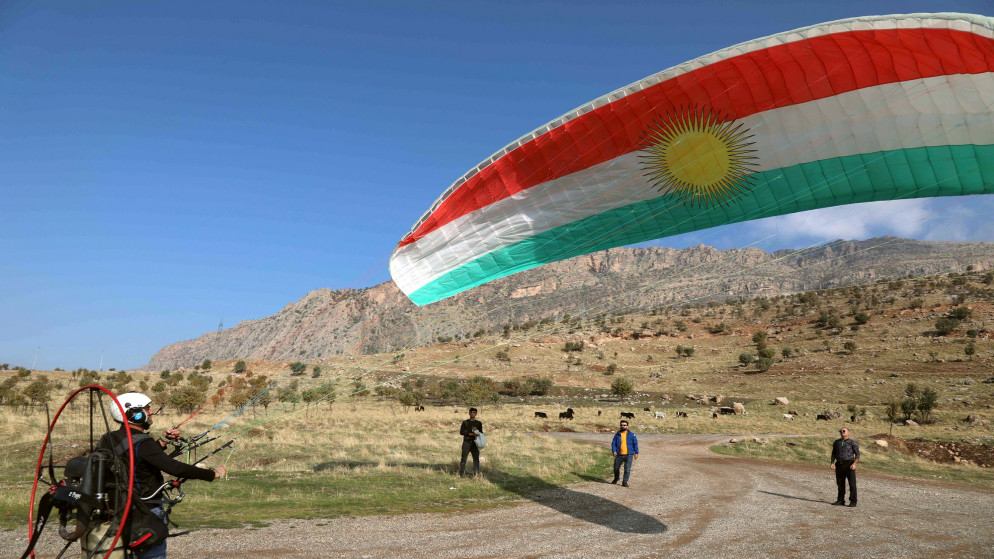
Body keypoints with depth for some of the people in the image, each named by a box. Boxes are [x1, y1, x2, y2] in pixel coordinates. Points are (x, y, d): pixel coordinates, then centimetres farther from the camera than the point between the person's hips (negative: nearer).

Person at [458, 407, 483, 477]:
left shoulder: (479, 423, 11)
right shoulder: (465, 422, 7)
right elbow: (461, 432, -3)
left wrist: (477, 430, -13)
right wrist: (471, 434, -14)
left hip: (475, 443, 1)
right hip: (466, 442, -1)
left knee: (476, 459, -4)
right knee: (463, 458, -2)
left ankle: (476, 474, -2)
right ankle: (461, 474, 5)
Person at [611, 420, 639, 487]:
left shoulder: (631, 435, 3)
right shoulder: (617, 435, 5)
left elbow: (635, 444, 5)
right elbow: (613, 443, 5)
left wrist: (636, 452, 0)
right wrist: (614, 451, -10)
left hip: (629, 455, -2)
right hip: (619, 455, 2)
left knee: (627, 469, -7)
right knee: (616, 468, 9)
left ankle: (625, 482, 3)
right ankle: (616, 479, 35)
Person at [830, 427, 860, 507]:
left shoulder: (853, 443, 2)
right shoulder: (836, 442, 15)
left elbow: (857, 454, -3)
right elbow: (833, 454, 18)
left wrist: (854, 464, -17)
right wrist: (832, 463, 4)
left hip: (849, 465, -4)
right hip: (839, 464, 4)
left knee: (852, 484, -3)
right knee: (840, 483, 8)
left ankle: (853, 501, 3)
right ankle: (840, 500, 16)